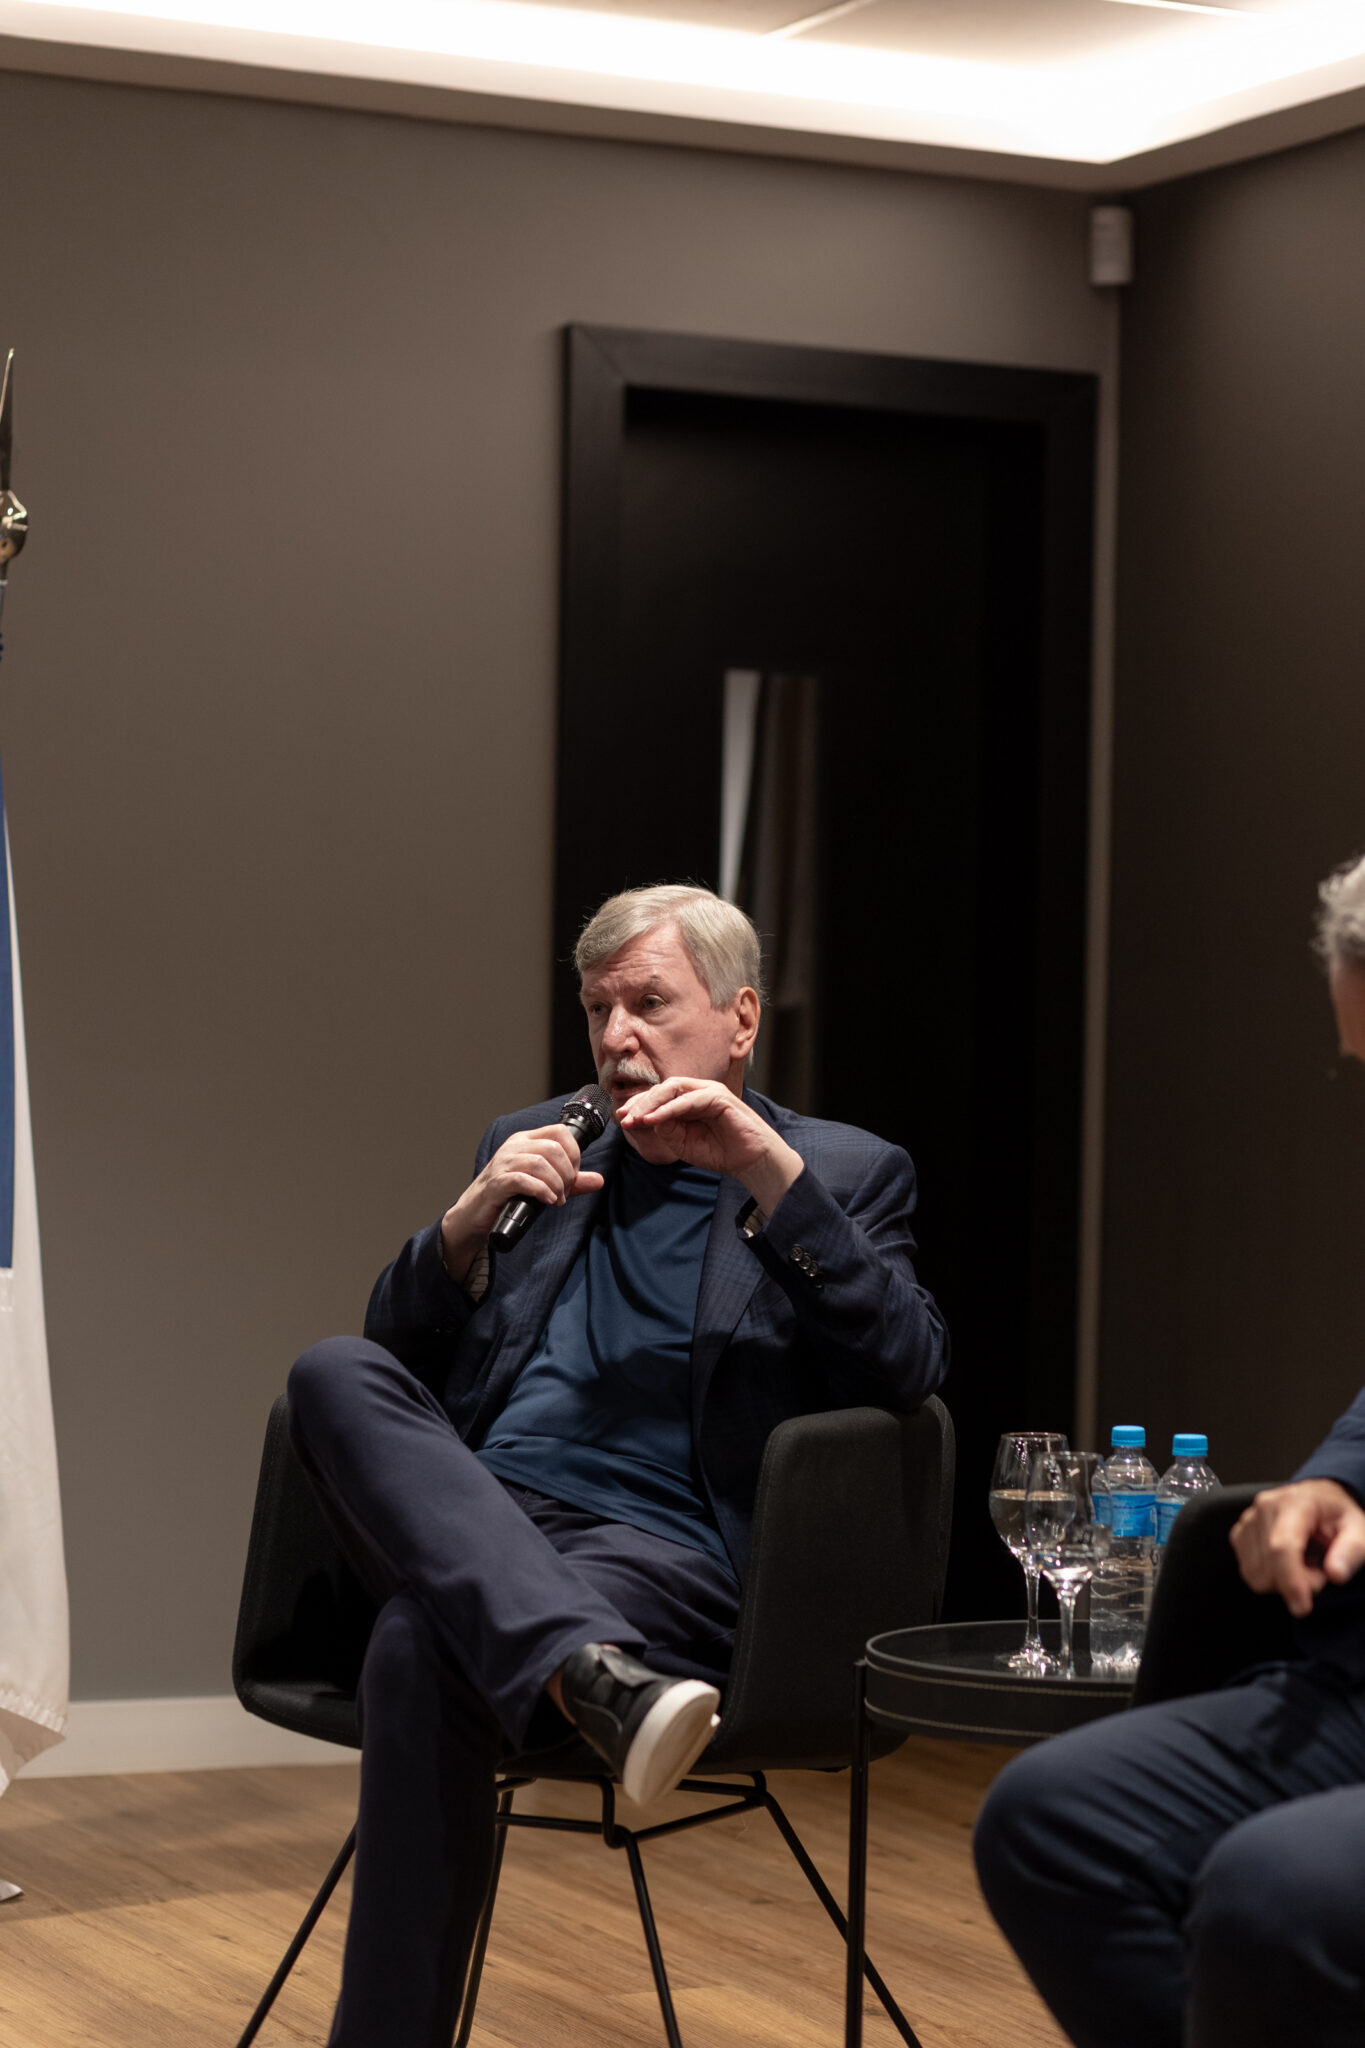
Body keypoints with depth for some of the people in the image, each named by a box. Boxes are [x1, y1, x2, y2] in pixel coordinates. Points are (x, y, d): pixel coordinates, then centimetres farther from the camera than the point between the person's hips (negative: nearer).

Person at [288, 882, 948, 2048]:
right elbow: (403, 1346, 20)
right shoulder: (533, 1147, 23)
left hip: (663, 1552, -5)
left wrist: (770, 1167, -13)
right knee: (338, 1375, -28)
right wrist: (470, 1221, 0)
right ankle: (587, 1672, -45)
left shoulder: (842, 1173, 11)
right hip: (473, 1528, 5)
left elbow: (911, 1369, -6)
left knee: (424, 1641, -35)